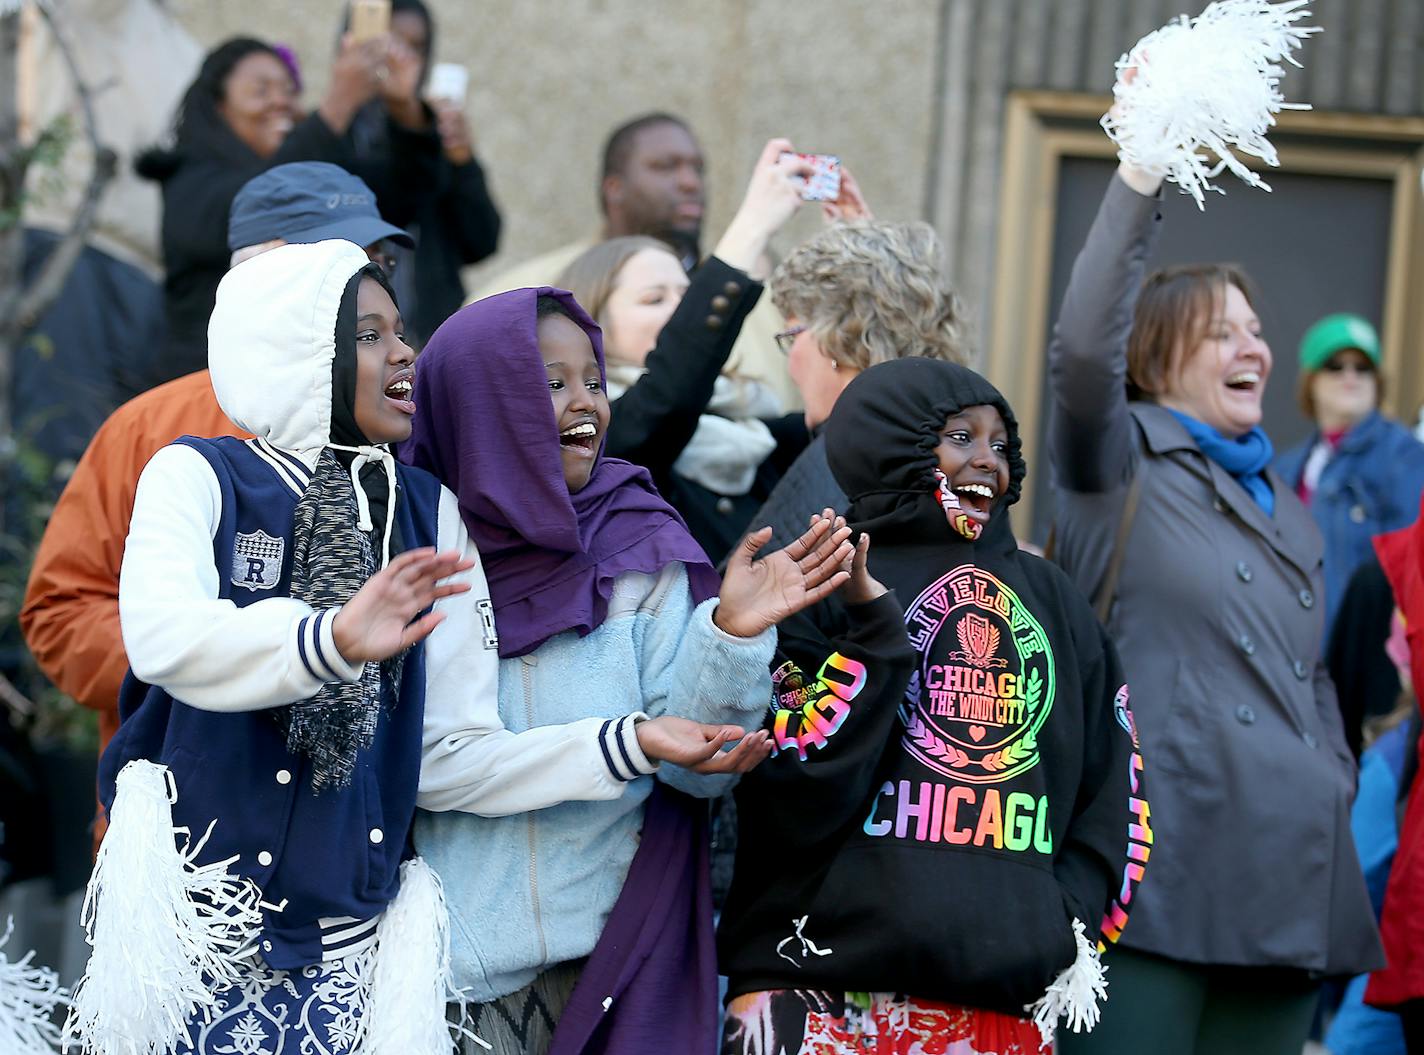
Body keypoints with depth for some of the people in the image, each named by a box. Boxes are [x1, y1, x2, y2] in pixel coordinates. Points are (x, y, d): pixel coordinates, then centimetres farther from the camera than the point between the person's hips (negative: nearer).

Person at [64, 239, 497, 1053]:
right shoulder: (199, 476, -2)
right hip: (199, 923, -3)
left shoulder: (429, 511, 9)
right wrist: (329, 641, -40)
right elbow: (164, 635, -24)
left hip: (346, 946, 3)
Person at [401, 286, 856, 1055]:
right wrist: (625, 745, -19)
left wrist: (733, 635, -19)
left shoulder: (641, 548, 2)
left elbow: (698, 770, -4)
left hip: (615, 958, 1)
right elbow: (429, 761, -11)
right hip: (452, 963, -1)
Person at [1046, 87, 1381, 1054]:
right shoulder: (1123, 465, 3)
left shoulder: (1288, 512, 24)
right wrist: (1140, 184, -19)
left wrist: (1336, 790, 14)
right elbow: (1083, 351, -17)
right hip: (1160, 868, -7)